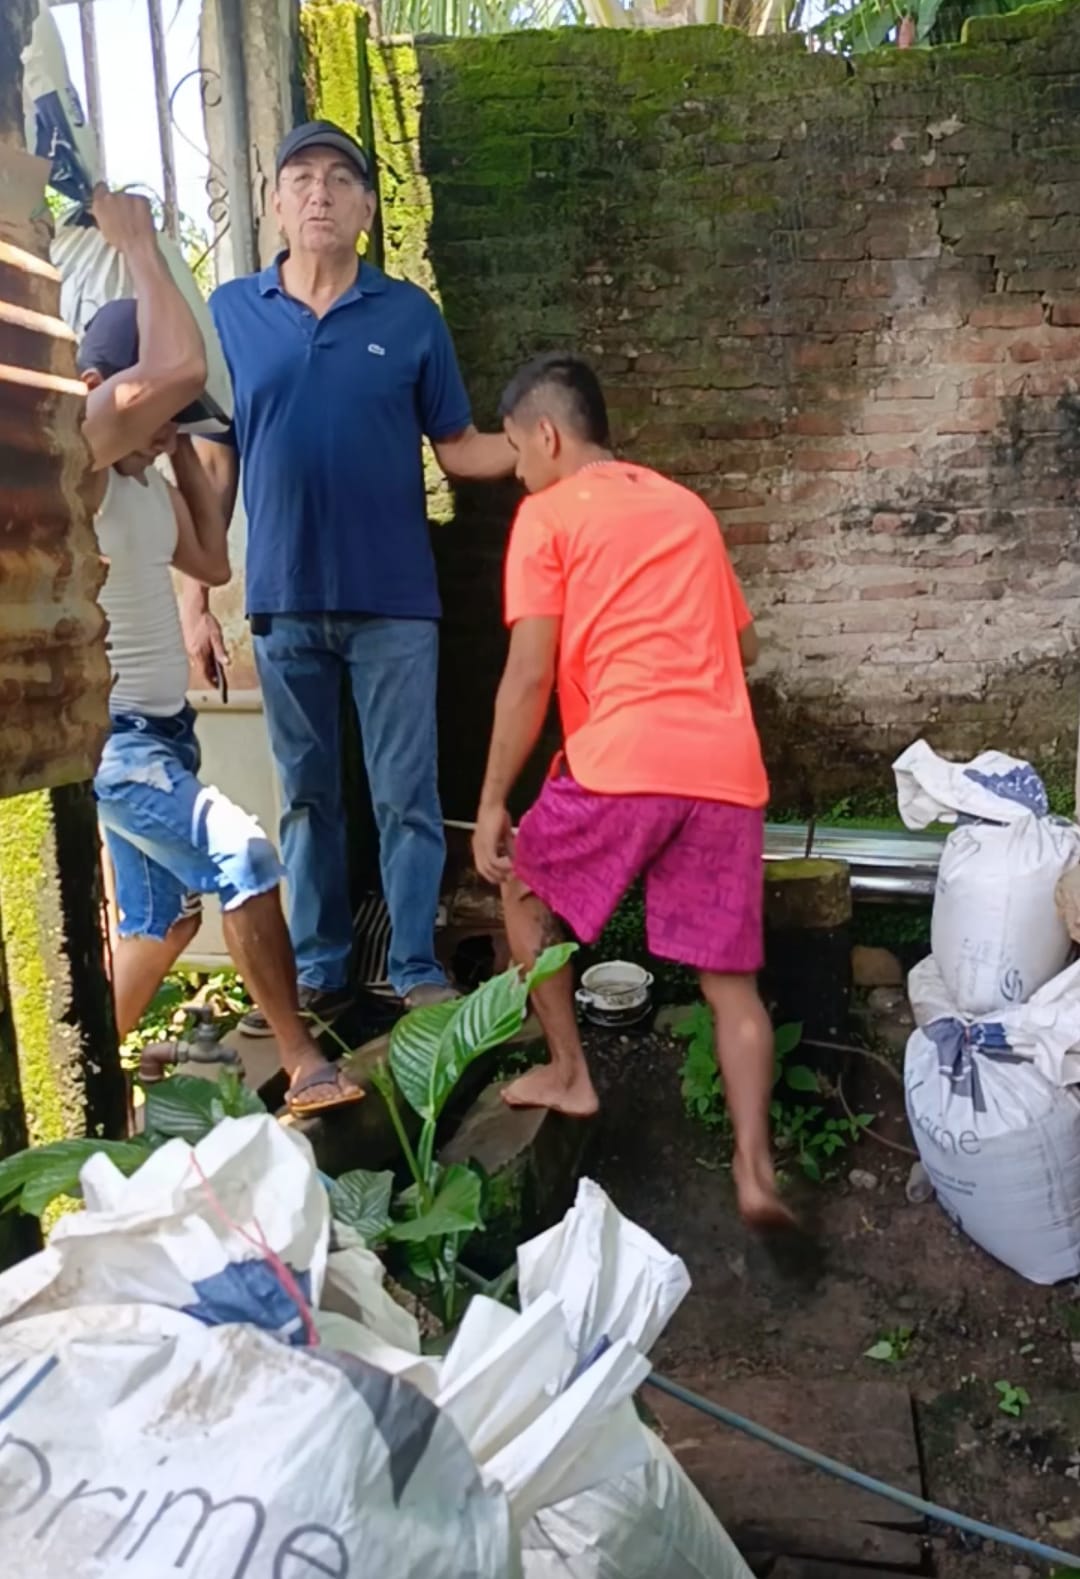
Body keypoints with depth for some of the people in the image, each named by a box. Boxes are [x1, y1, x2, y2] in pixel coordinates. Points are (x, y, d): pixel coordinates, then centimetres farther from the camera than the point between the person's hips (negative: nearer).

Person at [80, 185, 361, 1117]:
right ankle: (304, 1066, -9)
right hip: (105, 732, -9)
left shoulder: (142, 483, 11)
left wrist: (185, 452, 12)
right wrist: (138, 244, -16)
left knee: (161, 916, 15)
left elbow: (212, 563, 20)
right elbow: (182, 368, -30)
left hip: (158, 727, 10)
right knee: (243, 858, -19)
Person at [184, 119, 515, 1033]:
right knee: (307, 796, 11)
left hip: (394, 602, -1)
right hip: (283, 604, 2)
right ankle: (317, 972, 25)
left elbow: (457, 448, 4)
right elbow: (214, 464, 5)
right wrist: (195, 598, 2)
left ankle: (418, 973, 16)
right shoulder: (229, 313, 5)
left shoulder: (410, 314, 3)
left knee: (407, 796, 3)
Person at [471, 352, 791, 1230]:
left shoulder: (547, 515, 6)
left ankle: (570, 1076, 26)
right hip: (728, 770, 5)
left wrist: (492, 803, 2)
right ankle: (756, 1172, 4)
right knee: (732, 980, 12)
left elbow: (530, 675, -4)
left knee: (526, 888, 22)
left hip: (621, 764, -5)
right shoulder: (688, 508, 24)